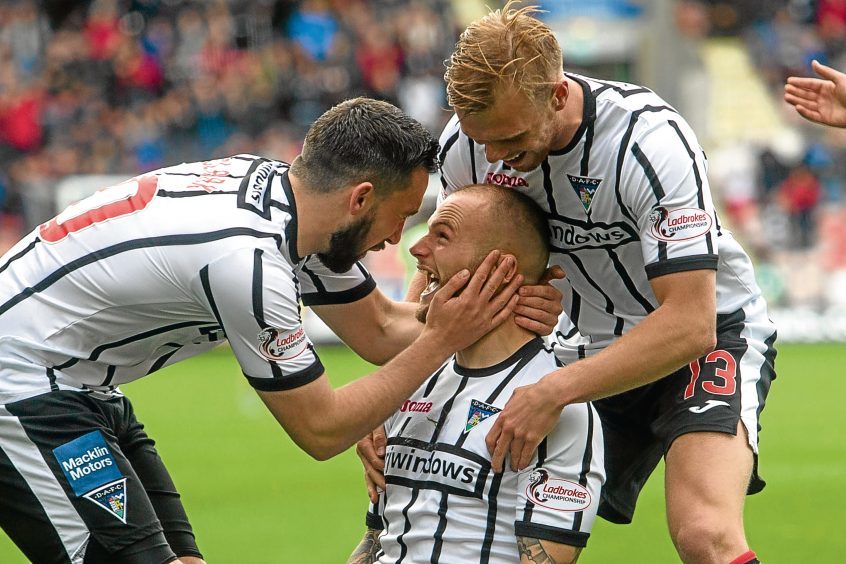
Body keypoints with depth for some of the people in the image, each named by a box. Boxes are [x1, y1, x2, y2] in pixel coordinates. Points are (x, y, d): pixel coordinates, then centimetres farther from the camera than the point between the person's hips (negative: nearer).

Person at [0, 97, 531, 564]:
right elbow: (321, 431, -17)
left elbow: (381, 330, 12)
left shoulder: (280, 184, -2)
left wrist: (495, 311, -2)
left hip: (77, 384, 10)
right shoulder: (247, 259, -28)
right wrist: (440, 342, -14)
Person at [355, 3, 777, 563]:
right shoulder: (469, 141, -12)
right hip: (589, 345, 6)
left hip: (708, 336, -6)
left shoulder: (651, 142, -30)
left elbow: (690, 324, -32)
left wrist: (553, 392, -39)